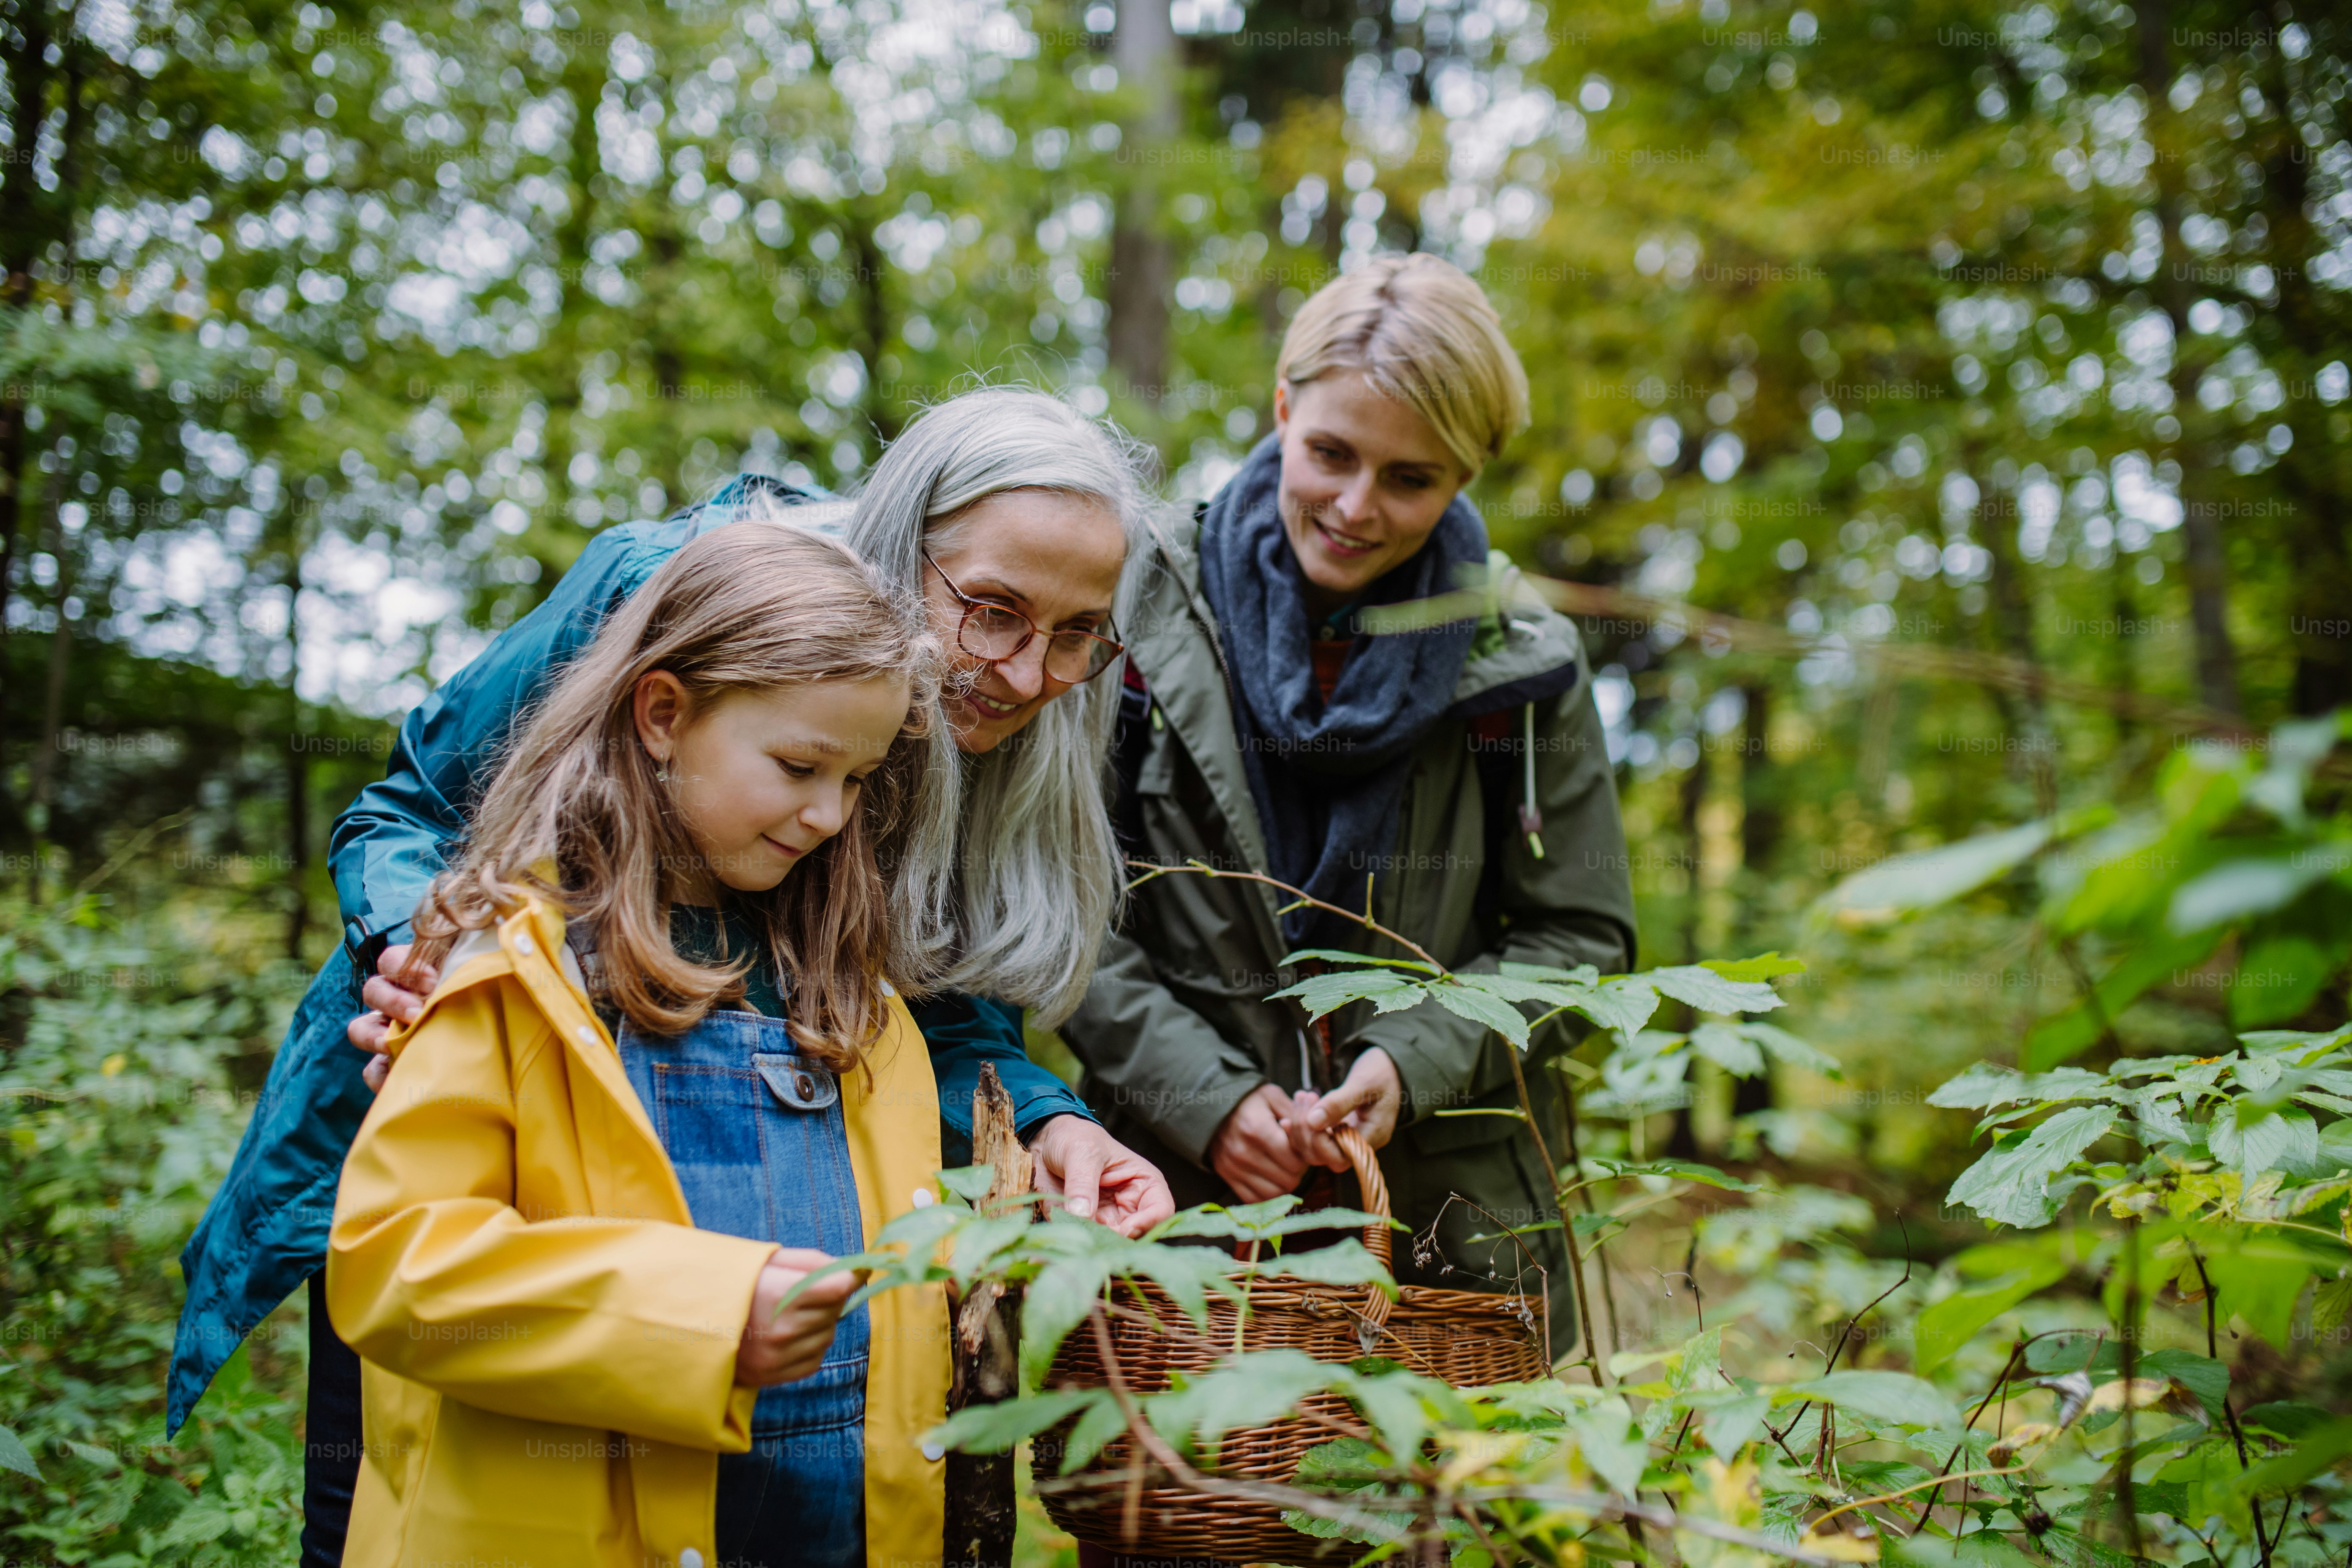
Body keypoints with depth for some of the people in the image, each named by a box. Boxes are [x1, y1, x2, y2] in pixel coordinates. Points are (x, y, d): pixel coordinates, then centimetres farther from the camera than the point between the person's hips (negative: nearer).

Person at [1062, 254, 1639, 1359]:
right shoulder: (1145, 617, -4)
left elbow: (1579, 936, 3)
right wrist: (1203, 1096, -13)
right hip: (1180, 1202, 0)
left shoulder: (1523, 669, -1)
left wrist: (1413, 1061, -12)